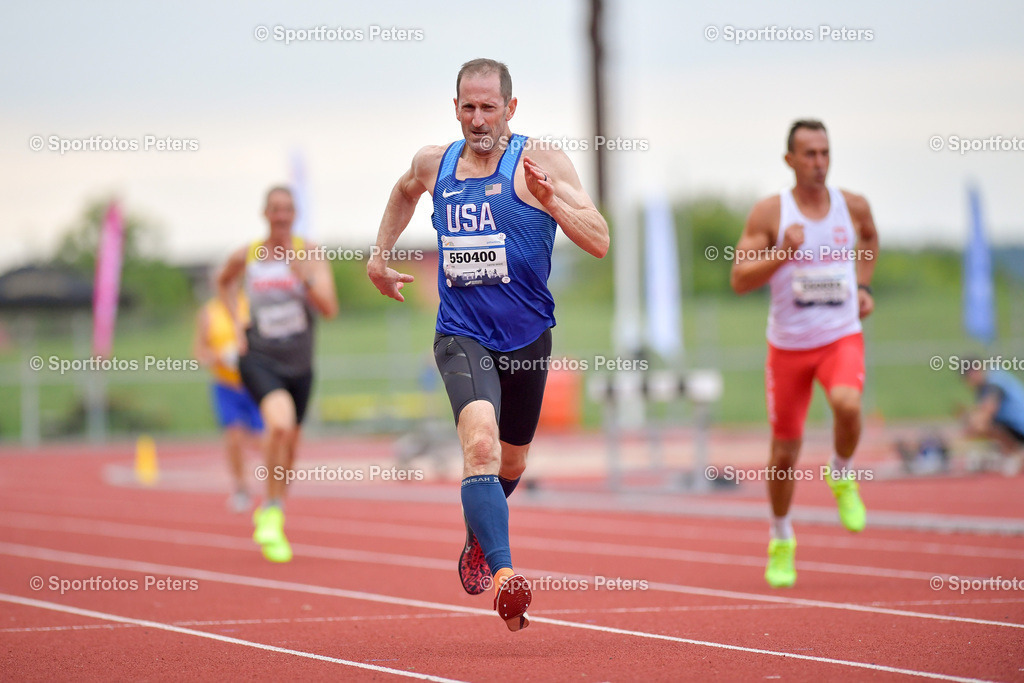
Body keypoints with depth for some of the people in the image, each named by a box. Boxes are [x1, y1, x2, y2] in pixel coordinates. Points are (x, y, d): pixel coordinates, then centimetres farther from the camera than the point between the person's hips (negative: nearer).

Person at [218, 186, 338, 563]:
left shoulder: (309, 253, -5)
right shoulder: (245, 257, -3)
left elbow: (329, 309, -13)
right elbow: (223, 282, 20)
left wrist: (304, 277, -28)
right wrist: (237, 321, 7)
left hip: (298, 362, 3)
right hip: (259, 358, -2)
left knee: (289, 446, 13)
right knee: (280, 424, -28)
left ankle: (269, 512, 38)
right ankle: (272, 514, -15)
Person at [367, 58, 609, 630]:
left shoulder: (542, 164, -8)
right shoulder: (435, 164, 4)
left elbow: (599, 243, -15)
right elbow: (406, 191, 30)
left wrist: (550, 200, -29)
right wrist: (380, 254, 26)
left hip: (527, 337, 0)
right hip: (462, 334, 0)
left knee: (511, 461, 19)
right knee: (480, 442, -27)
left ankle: (478, 538, 51)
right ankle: (503, 575, -37)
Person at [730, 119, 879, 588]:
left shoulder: (853, 206, 0)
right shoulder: (769, 212, -8)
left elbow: (869, 237, 25)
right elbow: (739, 280, -12)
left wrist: (862, 286, 11)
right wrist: (783, 252, -26)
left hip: (841, 337, 0)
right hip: (788, 344, 0)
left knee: (846, 404, -32)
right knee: (785, 452, 7)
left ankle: (842, 476, 0)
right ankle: (781, 540, 31)